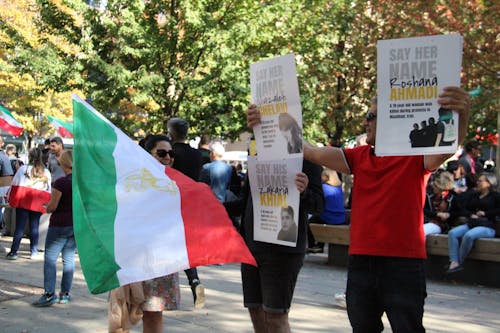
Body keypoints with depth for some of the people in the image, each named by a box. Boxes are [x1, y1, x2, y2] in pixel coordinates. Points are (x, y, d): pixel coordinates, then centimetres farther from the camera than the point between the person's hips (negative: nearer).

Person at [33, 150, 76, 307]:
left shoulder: (61, 183, -16)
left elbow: (52, 207, -12)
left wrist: (47, 207, 9)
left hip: (60, 225, -6)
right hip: (78, 225, 6)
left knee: (50, 259, -1)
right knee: (69, 258, 12)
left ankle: (49, 294, -7)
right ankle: (65, 293, 14)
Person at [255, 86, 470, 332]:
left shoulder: (415, 157, -5)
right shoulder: (359, 157, 8)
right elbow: (312, 153, 2)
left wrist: (461, 117, -47)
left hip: (403, 264, -5)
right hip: (361, 262, 5)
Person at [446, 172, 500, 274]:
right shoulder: (475, 195, 25)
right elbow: (465, 210, 25)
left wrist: (485, 213, -6)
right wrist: (471, 215, 3)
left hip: (487, 226, -7)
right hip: (471, 224, 7)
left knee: (469, 235, -36)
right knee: (452, 233, -20)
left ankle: (459, 262, -24)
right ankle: (454, 262, -30)